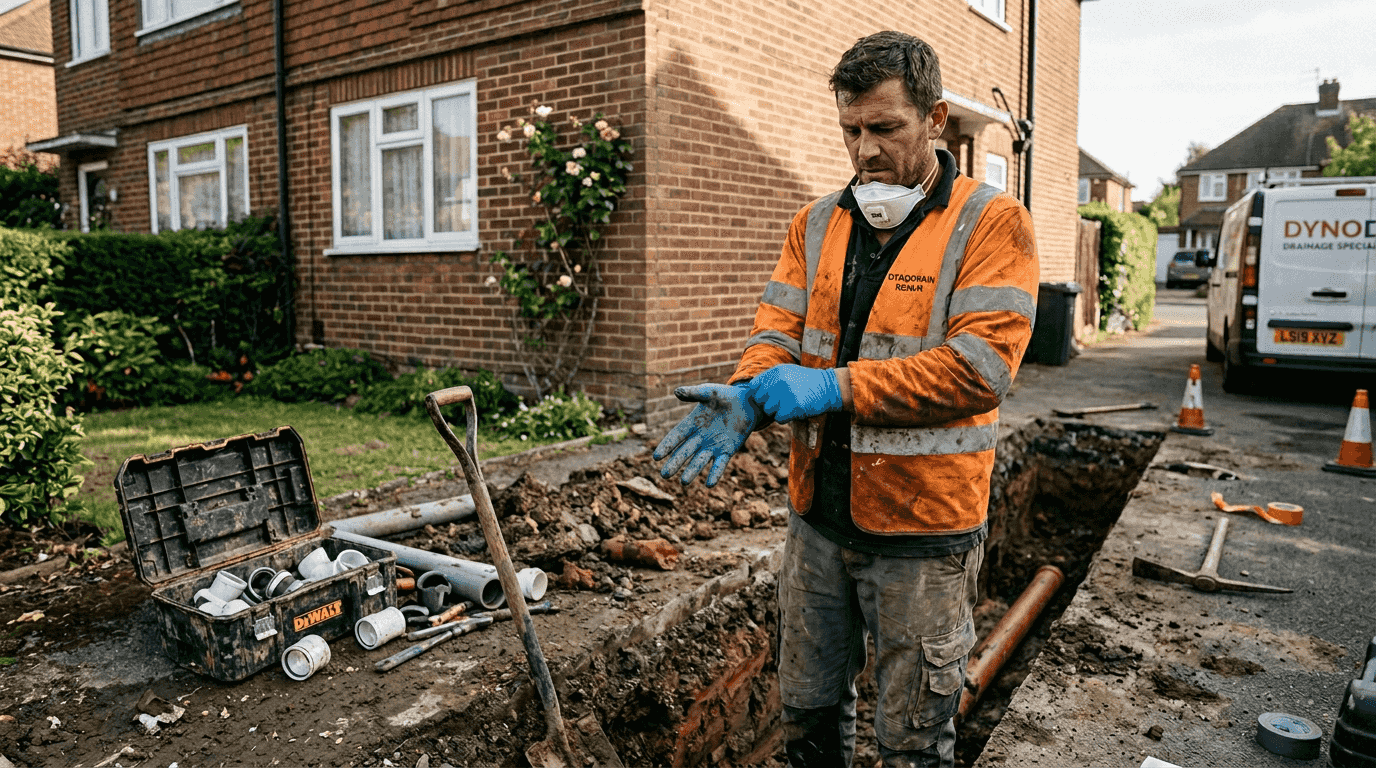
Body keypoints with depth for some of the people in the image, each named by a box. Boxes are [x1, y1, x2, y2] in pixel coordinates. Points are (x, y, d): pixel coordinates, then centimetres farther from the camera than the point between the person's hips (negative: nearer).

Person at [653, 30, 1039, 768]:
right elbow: (778, 329, 2)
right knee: (808, 707, 21)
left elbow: (980, 366, -19)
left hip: (922, 526, -4)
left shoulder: (992, 223, -9)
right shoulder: (816, 224, 7)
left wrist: (835, 386, -24)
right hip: (819, 514, 5)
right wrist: (746, 395, -20)